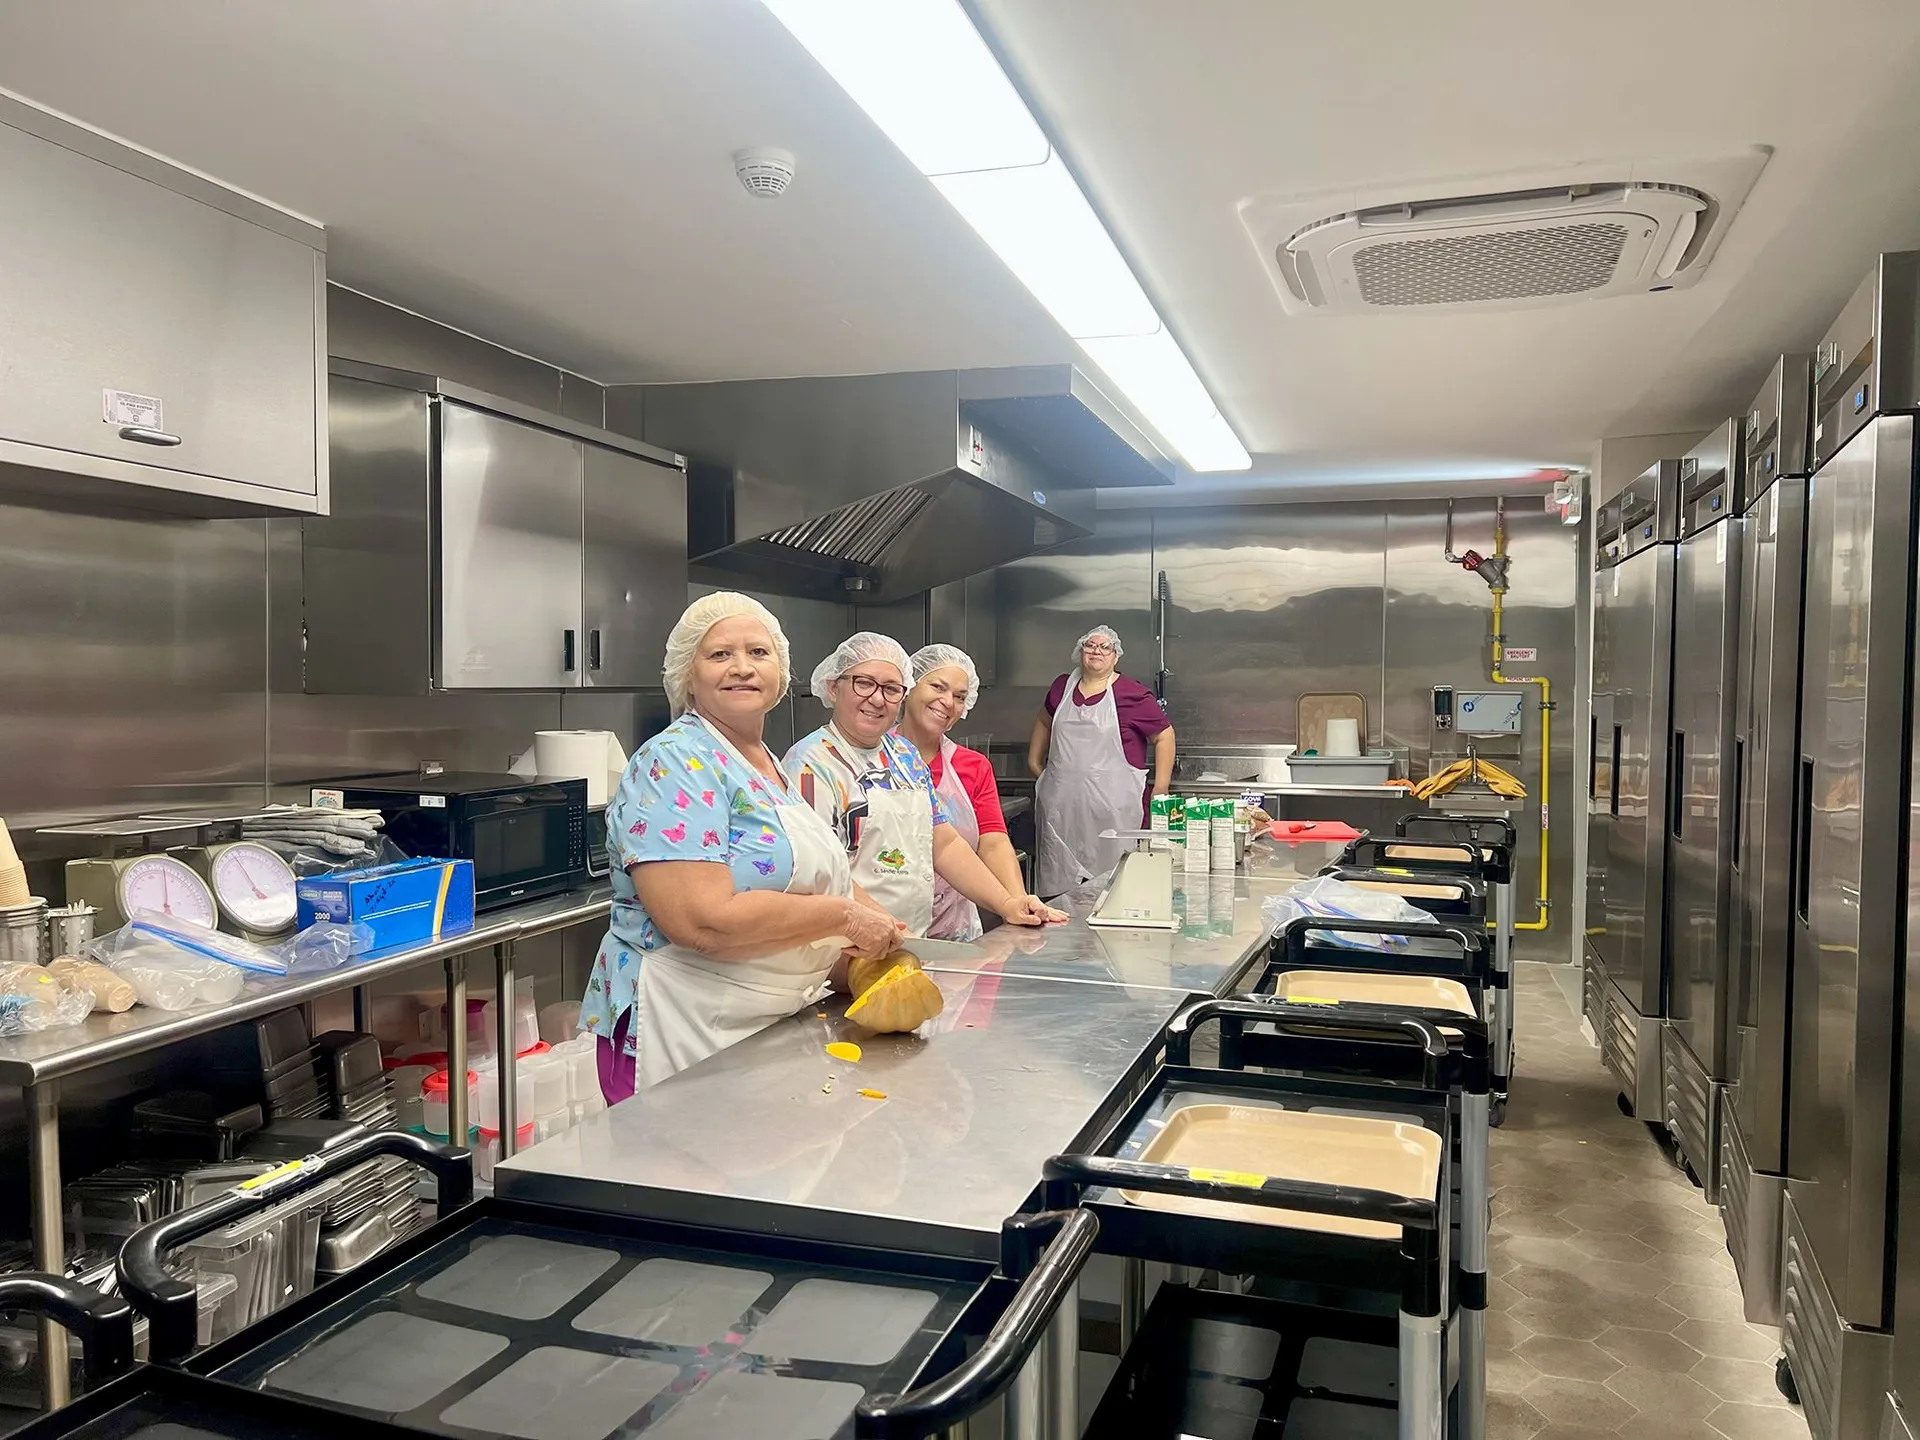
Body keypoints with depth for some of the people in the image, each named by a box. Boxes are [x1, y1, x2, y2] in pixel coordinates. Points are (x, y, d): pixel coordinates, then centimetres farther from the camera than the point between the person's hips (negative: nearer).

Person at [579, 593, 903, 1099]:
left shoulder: (769, 766, 12)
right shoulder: (674, 765, -16)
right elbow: (702, 920, -27)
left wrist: (873, 923, 5)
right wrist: (844, 915, -19)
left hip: (776, 1027, 9)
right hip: (688, 1034, -9)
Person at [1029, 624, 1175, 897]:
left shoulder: (1132, 695, -3)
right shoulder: (1063, 686, 12)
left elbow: (1164, 736, 2)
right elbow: (1045, 721, 31)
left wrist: (1160, 791, -2)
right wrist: (1034, 761, 24)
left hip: (1111, 808, -4)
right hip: (1061, 804, 4)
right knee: (1058, 886, 5)